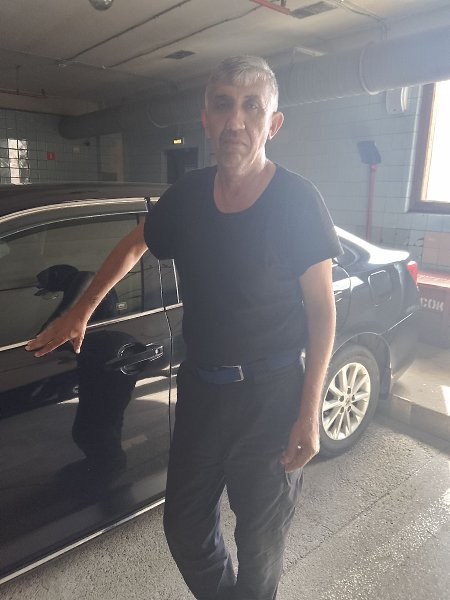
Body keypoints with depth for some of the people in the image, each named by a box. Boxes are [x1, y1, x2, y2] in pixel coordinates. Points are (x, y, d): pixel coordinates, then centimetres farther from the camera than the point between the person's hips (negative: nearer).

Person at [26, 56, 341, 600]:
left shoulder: (297, 200, -13)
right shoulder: (187, 195, -1)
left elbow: (321, 309, -9)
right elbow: (132, 247, 15)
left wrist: (309, 412, -12)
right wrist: (79, 313, 15)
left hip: (270, 394, -4)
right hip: (200, 386, 4)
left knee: (260, 538, 16)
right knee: (184, 528, 20)